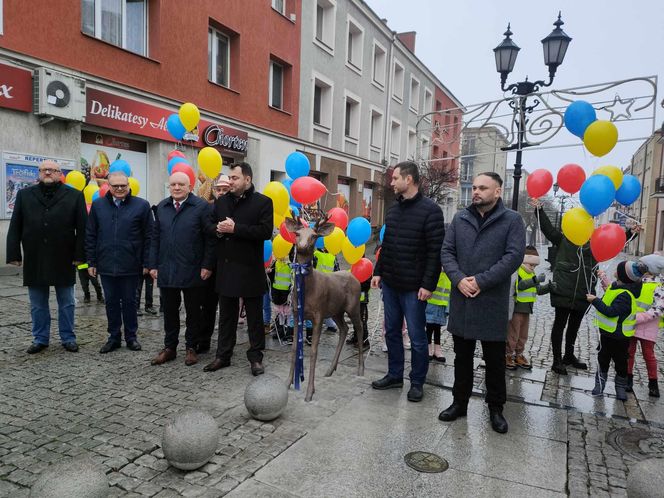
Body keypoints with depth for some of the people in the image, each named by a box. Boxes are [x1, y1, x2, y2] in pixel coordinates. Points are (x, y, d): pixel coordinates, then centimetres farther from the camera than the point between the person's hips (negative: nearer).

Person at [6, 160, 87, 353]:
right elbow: (15, 228, 5)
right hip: (34, 260, 2)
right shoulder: (24, 195, 7)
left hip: (64, 260, -2)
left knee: (66, 304, 9)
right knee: (38, 305, 12)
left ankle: (68, 338, 20)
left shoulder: (74, 196, 0)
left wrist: (79, 255, -9)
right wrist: (14, 254, -1)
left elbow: (82, 228, -4)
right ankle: (40, 339, 25)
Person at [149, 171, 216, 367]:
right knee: (170, 311, 12)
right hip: (166, 270, 4)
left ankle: (191, 347, 22)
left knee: (193, 311, 9)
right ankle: (170, 347, 25)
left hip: (192, 271, -4)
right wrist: (153, 265, 7)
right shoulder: (162, 207, 10)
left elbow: (209, 239, -8)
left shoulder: (201, 207, -6)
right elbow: (155, 238, 12)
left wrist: (207, 265, -11)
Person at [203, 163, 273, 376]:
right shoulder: (221, 201, 11)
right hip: (226, 268, 5)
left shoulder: (263, 202, -6)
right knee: (226, 316, 15)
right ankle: (223, 356, 26)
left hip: (250, 269, -5)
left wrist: (235, 228, -20)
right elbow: (209, 226, 12)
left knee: (254, 317, 6)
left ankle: (256, 357, 18)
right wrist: (218, 229, -11)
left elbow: (265, 231, -17)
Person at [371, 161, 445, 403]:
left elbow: (435, 251, -15)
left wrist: (428, 284, -19)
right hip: (390, 283, 7)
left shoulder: (430, 210, -11)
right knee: (391, 331, 15)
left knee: (416, 337, 4)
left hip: (413, 287, -7)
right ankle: (395, 375, 29)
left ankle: (417, 382, 20)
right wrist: (378, 272, 11)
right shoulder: (394, 209, 11)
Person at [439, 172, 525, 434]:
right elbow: (447, 251, 3)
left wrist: (481, 281, -18)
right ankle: (460, 402, 29)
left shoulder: (512, 220, -3)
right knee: (462, 355, 14)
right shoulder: (460, 218, 8)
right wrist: (459, 279, -13)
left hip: (493, 302, -3)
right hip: (461, 300, 3)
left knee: (495, 359, 10)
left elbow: (514, 256, -12)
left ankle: (495, 407, 27)